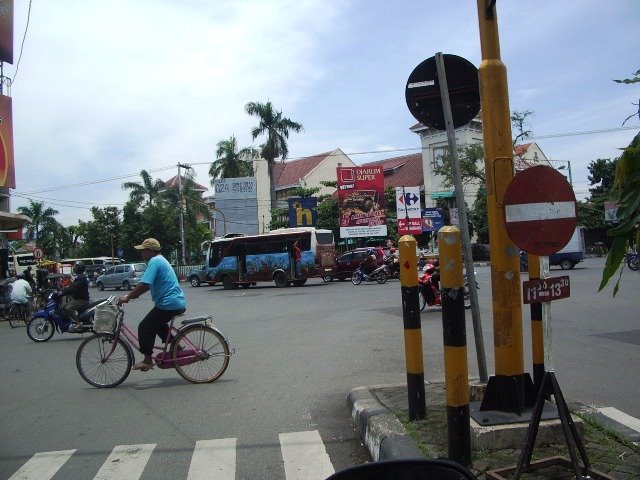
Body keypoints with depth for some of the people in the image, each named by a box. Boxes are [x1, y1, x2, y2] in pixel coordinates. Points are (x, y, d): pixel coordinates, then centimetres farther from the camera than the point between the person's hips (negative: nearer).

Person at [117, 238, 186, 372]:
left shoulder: (154, 262, -14)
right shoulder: (160, 260, 19)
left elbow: (144, 284, -24)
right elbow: (148, 285, 24)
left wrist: (127, 297, -15)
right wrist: (133, 294, 16)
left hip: (168, 304, -10)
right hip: (179, 303, 10)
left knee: (144, 328, -1)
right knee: (156, 324, 28)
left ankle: (148, 361, 4)